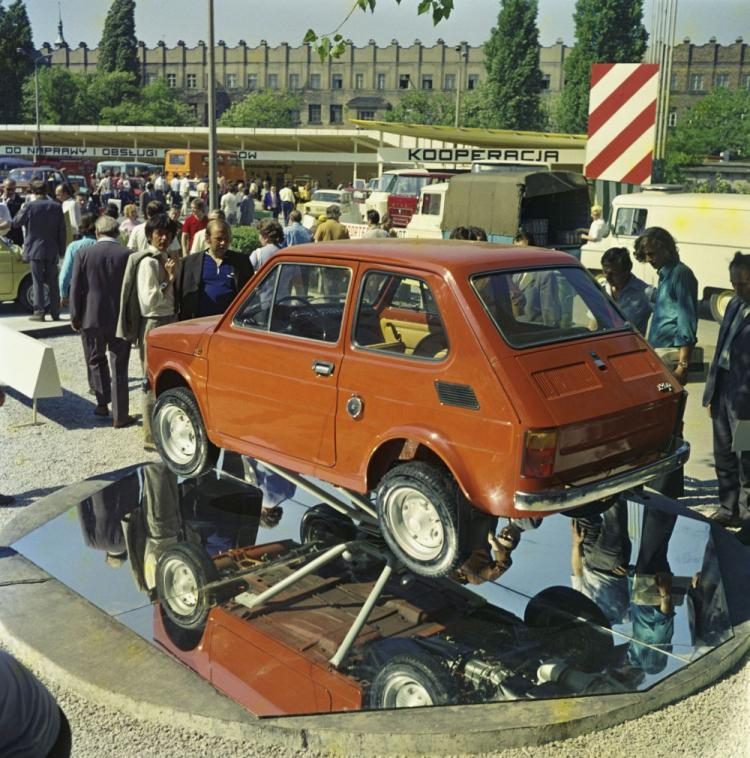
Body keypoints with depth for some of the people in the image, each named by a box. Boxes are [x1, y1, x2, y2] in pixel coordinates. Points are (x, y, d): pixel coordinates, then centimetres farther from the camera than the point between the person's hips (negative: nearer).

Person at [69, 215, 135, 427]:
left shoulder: (84, 254, -5)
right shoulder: (128, 255, -7)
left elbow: (75, 289, -3)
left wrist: (75, 317, 6)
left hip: (91, 318, 0)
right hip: (121, 319, 0)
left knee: (96, 361, 20)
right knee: (119, 366, 6)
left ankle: (102, 404, 20)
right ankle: (120, 415, 6)